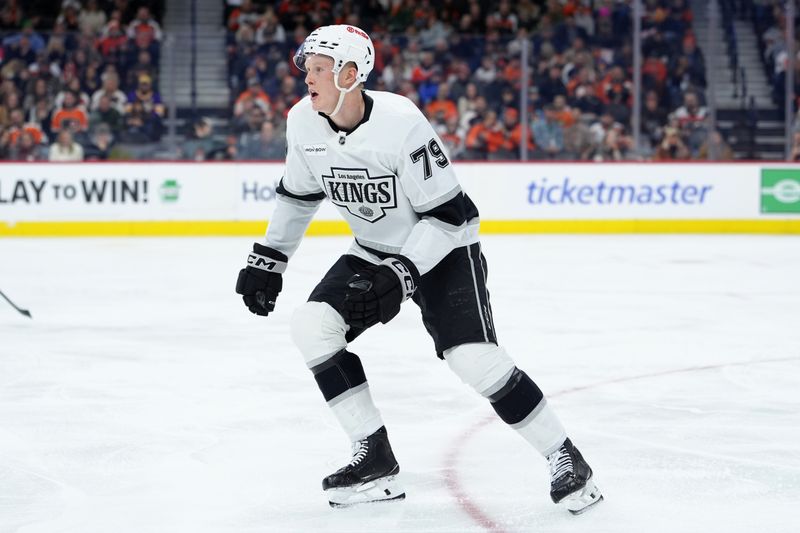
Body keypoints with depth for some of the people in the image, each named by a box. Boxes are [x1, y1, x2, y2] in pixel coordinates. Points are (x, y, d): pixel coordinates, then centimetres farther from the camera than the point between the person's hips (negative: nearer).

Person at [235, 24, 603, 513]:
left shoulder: (401, 122, -29)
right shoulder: (304, 122, -9)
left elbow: (447, 213, -25)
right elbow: (298, 195, 10)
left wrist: (400, 276, -32)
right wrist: (266, 259, 9)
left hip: (443, 249, -7)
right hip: (375, 251, 7)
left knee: (474, 358, -22)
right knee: (312, 326, -11)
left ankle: (564, 457, -4)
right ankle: (377, 463, -3)